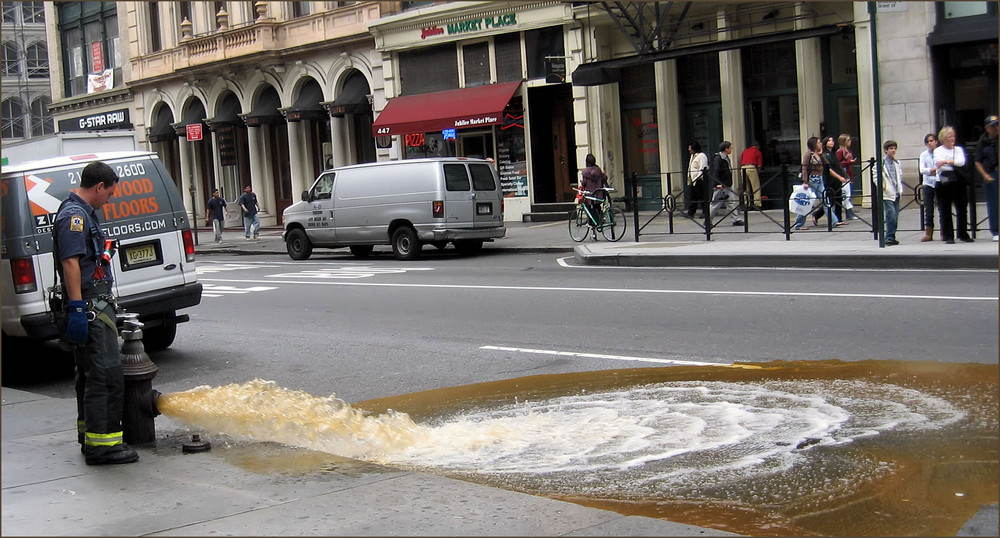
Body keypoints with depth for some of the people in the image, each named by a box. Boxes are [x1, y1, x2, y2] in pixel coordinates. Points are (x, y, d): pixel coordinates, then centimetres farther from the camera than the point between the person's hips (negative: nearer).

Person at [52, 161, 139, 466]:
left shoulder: (83, 213, 20)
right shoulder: (74, 215, -14)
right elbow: (70, 262, -23)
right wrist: (77, 308, -28)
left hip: (95, 306, 11)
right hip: (89, 307, -11)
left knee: (91, 375, 17)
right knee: (106, 375, -12)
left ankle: (90, 436, 25)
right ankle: (101, 445, -12)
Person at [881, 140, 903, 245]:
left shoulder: (897, 163, 14)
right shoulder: (882, 163, -6)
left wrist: (900, 188, 13)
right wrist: (881, 185, -18)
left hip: (896, 193, 6)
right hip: (887, 193, -6)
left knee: (895, 216, 7)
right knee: (891, 214, -15)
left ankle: (891, 237, 14)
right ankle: (889, 238, -10)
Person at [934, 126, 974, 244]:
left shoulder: (959, 149, 14)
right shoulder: (938, 150, 6)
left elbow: (962, 162, -5)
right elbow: (939, 165, -10)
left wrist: (947, 161, -14)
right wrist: (954, 163, -17)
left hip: (958, 181, 3)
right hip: (944, 183, -3)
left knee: (962, 208, 4)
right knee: (945, 210, -3)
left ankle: (963, 234, 14)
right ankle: (948, 236, 3)